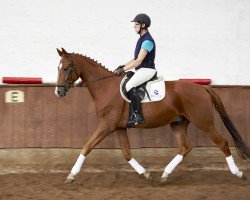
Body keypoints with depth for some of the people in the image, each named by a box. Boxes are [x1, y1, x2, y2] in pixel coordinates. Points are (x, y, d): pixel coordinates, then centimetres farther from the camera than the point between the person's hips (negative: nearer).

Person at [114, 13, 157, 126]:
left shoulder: (147, 41, -15)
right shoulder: (142, 39, 17)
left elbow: (138, 61, -19)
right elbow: (136, 59, 21)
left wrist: (123, 69, -18)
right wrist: (123, 66, 11)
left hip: (147, 70, -11)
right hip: (141, 70, 11)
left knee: (129, 86, -28)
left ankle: (138, 116, -29)